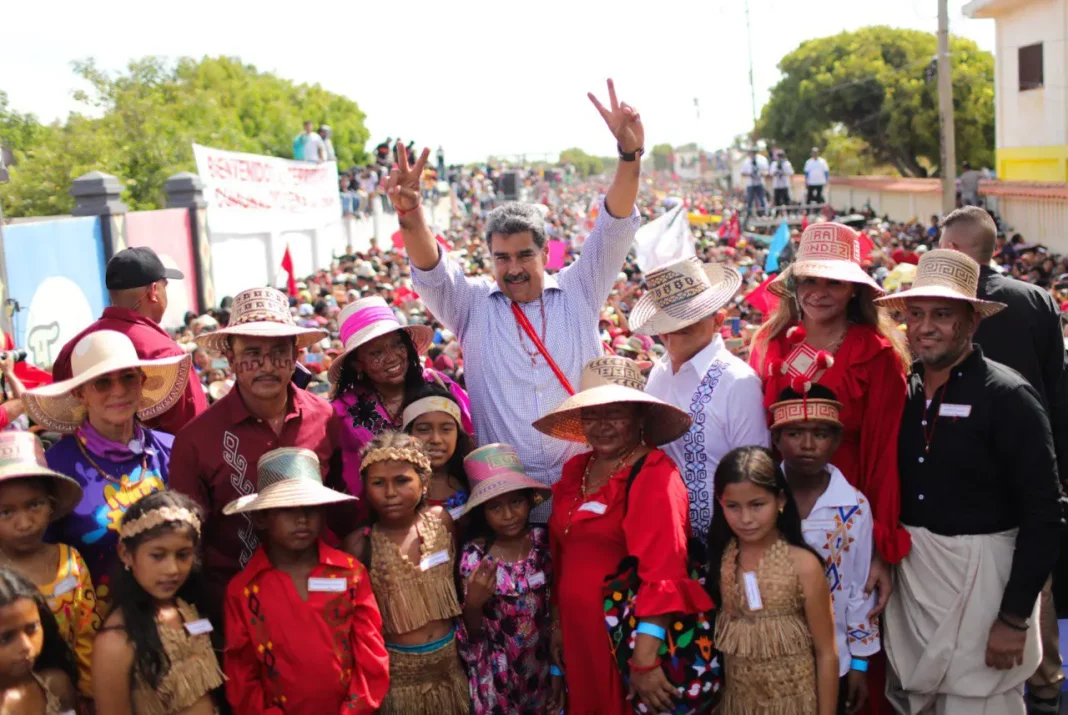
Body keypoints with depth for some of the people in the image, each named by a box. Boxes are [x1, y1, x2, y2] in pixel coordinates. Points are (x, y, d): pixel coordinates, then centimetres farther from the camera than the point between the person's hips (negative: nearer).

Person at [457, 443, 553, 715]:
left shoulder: (545, 543, -10)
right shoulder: (474, 555, -14)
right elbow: (472, 633, -8)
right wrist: (473, 603, -26)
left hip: (542, 664, 2)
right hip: (497, 673, -2)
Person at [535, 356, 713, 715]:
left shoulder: (655, 476, -15)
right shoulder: (575, 470, 7)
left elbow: (662, 573, -23)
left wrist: (645, 661, -27)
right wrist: (557, 625, 14)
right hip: (580, 636, 7)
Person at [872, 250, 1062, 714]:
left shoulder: (1007, 396, -13)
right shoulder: (902, 392, 3)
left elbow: (1042, 515, -14)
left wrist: (1014, 618, -14)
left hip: (980, 574, -5)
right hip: (909, 571, 5)